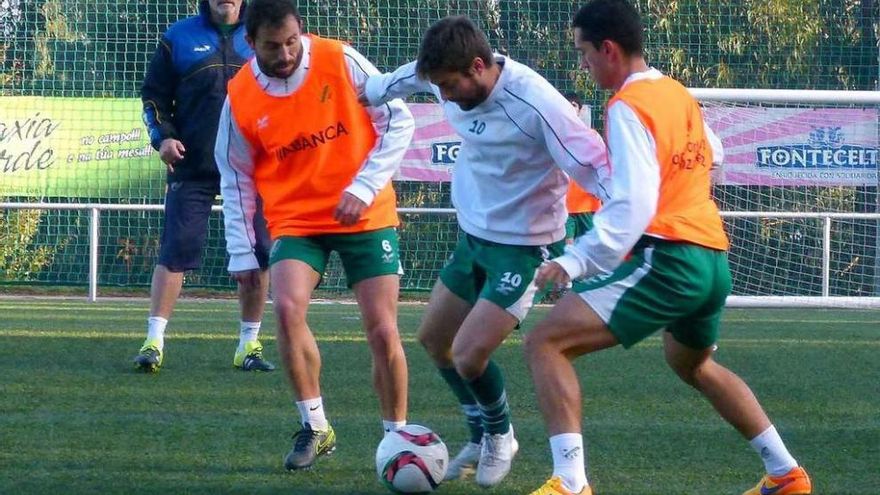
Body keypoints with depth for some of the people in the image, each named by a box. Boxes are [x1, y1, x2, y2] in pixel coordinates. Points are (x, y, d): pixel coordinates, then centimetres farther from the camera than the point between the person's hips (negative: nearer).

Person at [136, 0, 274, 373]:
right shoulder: (179, 37, 7)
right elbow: (154, 95, 10)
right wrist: (162, 136, -6)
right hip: (193, 167, -1)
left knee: (257, 256, 2)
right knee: (176, 250, -8)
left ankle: (249, 344, 13)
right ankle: (154, 341, -7)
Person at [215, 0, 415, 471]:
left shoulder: (341, 61, -13)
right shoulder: (240, 98, -7)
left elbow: (398, 122, -7)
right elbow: (236, 179, 5)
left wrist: (364, 188, -17)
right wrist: (241, 253, 3)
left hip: (365, 216, -1)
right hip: (295, 220, 1)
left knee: (383, 331, -6)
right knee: (288, 308, -24)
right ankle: (314, 427, -8)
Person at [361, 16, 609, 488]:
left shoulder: (536, 104, -30)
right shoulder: (456, 79, -8)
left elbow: (594, 166, -31)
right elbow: (411, 74, 17)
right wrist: (371, 91, 32)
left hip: (522, 247, -8)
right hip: (473, 235, 8)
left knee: (468, 355, -14)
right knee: (433, 339, 16)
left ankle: (500, 438, 16)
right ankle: (482, 437, 35)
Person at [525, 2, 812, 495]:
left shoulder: (628, 107, -12)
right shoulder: (680, 94, 13)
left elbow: (633, 205, -22)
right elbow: (712, 154, 33)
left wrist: (578, 260, -26)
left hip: (667, 259, -9)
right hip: (715, 260, 9)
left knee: (546, 341, -11)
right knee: (692, 363, 35)